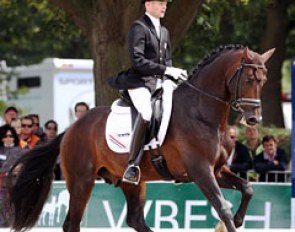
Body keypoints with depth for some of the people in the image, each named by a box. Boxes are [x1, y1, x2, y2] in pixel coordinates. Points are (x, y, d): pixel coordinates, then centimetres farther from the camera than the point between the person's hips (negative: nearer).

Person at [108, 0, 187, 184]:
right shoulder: (139, 27, -4)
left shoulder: (164, 32, 21)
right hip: (140, 81, -9)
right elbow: (137, 60, -15)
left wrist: (175, 73, 6)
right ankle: (133, 166, -34)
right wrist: (166, 70, -18)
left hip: (160, 82, 9)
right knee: (146, 112, -34)